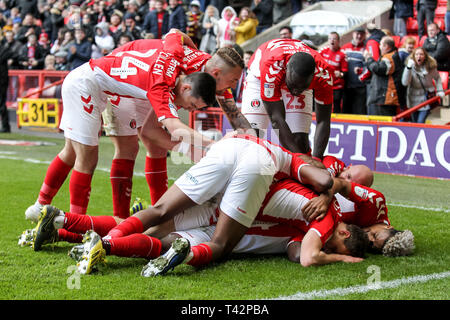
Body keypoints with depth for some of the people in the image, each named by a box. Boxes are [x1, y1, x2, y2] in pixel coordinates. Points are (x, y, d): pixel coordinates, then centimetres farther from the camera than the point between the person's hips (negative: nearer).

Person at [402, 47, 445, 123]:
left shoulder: (431, 67, -8)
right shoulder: (411, 67, -11)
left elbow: (437, 78, 13)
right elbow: (405, 83, -25)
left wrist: (439, 90, 1)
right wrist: (408, 68, -33)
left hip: (426, 99, -1)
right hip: (414, 100, 1)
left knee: (420, 122, -15)